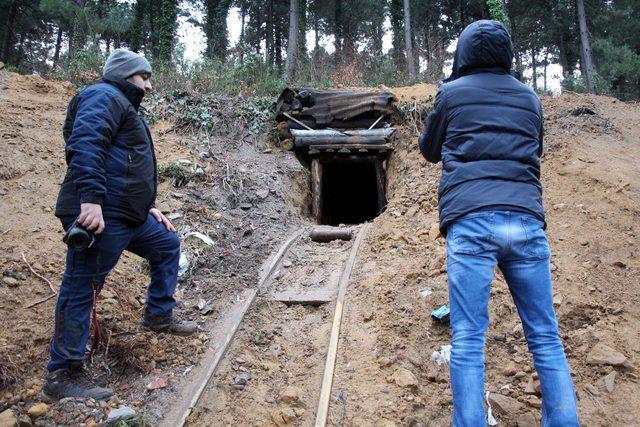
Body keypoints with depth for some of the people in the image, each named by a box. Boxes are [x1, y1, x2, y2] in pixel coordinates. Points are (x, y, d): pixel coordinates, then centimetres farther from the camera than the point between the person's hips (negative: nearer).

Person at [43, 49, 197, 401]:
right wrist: (91, 197, -33)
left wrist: (149, 206, 25)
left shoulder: (124, 106, 27)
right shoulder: (104, 97, -6)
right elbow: (85, 144, -25)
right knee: (82, 289, -5)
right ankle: (62, 375, 4)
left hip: (129, 215, 11)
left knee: (168, 244, 22)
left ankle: (159, 316, 31)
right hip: (99, 215, -11)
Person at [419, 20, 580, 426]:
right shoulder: (530, 98, 19)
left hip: (471, 220, -3)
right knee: (546, 337, 9)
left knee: (467, 339, -2)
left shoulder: (452, 93, 10)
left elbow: (430, 150, 23)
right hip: (526, 221, 4)